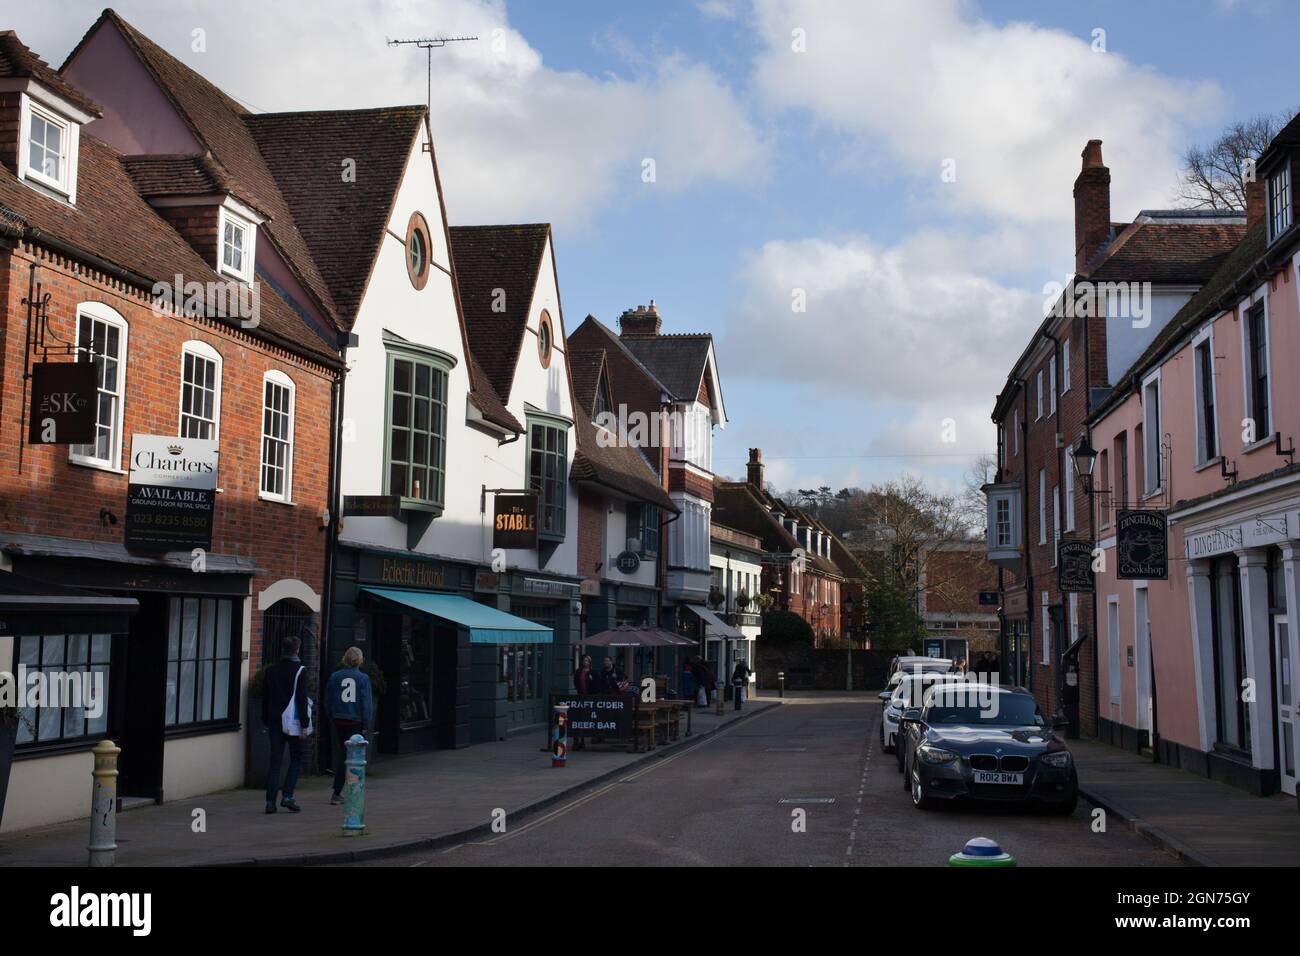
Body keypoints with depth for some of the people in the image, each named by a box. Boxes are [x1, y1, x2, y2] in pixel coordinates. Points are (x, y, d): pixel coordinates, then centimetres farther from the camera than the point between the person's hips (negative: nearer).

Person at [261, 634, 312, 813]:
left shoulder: (270, 670, 7)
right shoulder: (300, 670, -8)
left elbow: (265, 698, 11)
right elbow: (301, 699, -12)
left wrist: (266, 721, 18)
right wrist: (304, 724, -10)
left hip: (274, 721, 4)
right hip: (292, 721, -4)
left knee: (275, 760, 6)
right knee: (296, 758, 9)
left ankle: (270, 801, 1)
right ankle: (287, 796, -3)